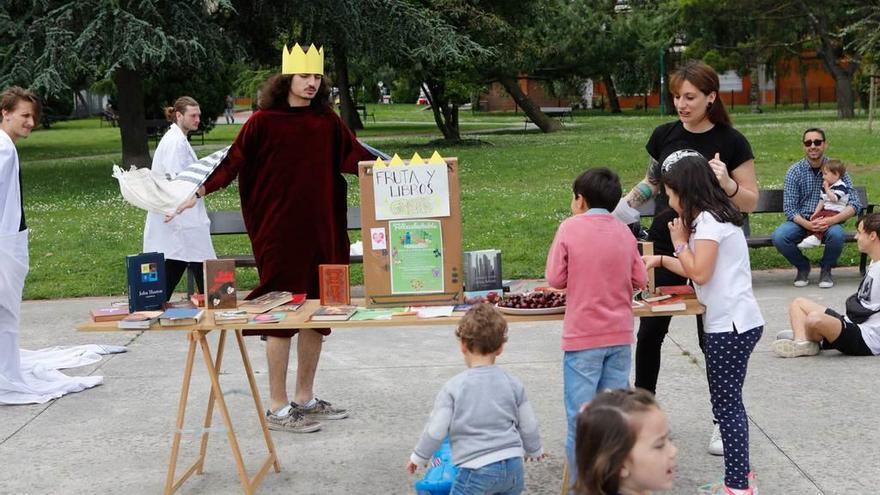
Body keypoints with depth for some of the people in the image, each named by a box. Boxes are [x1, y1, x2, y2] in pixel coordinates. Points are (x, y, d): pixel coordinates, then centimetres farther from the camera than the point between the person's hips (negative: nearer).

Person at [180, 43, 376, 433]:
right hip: (278, 234, -5)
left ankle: (305, 398, 24)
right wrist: (200, 191, -19)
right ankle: (278, 408, 9)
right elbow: (233, 162, -8)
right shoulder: (263, 122, -5)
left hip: (322, 232, 5)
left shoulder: (327, 121, 7)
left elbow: (355, 157, 8)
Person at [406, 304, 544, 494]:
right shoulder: (512, 383, 4)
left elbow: (436, 431, -7)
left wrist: (418, 457, 10)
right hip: (513, 466, 5)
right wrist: (534, 450, 31)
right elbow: (528, 426, 11)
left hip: (477, 469, -4)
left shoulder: (453, 387, -8)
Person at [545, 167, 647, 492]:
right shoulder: (624, 232, 4)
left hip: (583, 337, -4)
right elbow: (639, 280, 7)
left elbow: (556, 278, -6)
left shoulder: (570, 227, -7)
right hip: (620, 334, 4)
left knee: (581, 418, 2)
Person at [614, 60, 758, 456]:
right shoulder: (664, 136, 1)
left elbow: (751, 202, -7)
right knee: (650, 331, 6)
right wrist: (621, 207, 2)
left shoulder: (730, 142, -9)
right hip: (664, 245, 3)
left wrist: (726, 183, -25)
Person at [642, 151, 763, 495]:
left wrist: (679, 242, -6)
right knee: (730, 403, 17)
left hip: (731, 326, -10)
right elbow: (698, 269, 20)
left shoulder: (709, 221, -15)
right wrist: (661, 260, 23)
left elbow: (700, 273, -19)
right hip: (735, 322, 10)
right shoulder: (713, 216, 15)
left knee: (726, 405, -4)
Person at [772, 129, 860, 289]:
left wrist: (832, 220, -27)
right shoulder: (795, 171, -5)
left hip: (829, 221, -1)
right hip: (800, 221, 1)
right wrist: (806, 224, -27)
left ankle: (826, 269, -2)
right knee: (779, 237, -29)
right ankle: (803, 267, 3)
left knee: (837, 234, -35)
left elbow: (855, 204, -10)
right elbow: (789, 208, -9)